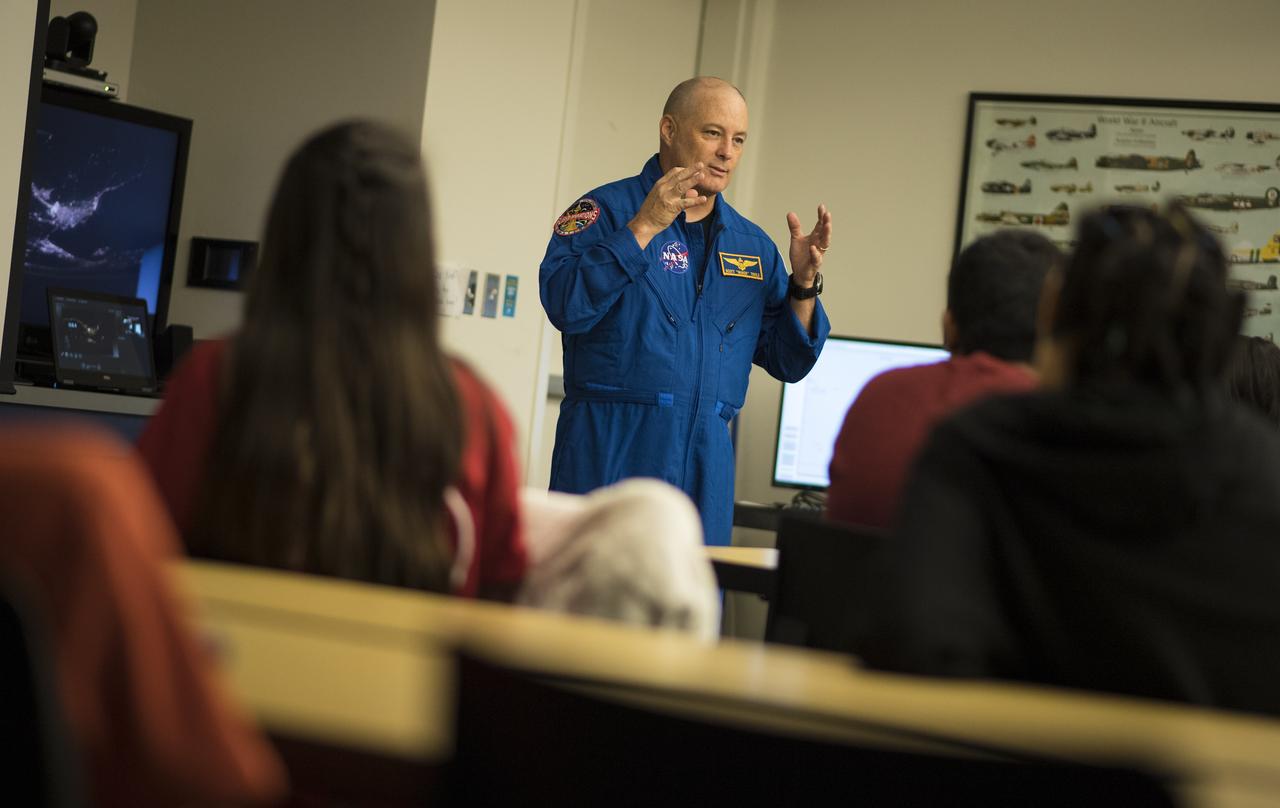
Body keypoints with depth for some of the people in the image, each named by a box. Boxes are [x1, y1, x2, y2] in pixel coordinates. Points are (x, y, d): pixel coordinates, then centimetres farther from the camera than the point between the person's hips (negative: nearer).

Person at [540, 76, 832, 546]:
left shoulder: (753, 246, 15)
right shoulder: (607, 210, 0)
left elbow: (787, 362, 14)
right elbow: (564, 304, -17)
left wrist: (803, 283, -1)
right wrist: (644, 228, -18)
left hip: (705, 463, 5)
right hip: (610, 452, -5)